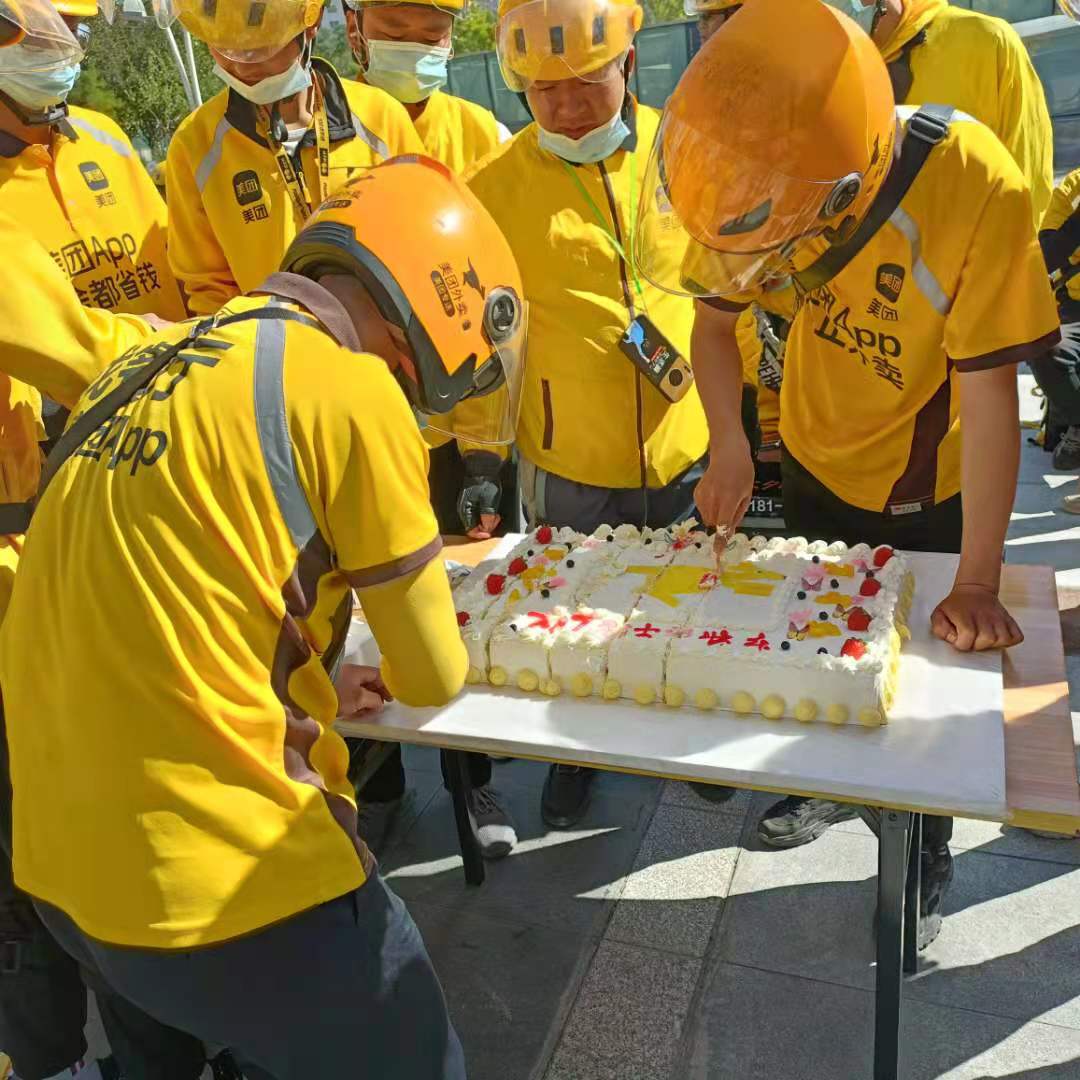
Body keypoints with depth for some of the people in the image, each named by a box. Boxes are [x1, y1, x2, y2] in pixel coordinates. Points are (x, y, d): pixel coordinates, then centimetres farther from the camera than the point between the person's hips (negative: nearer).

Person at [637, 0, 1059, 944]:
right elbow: (716, 315, -8)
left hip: (929, 494, -4)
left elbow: (989, 390, -30)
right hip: (816, 464, 4)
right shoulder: (782, 178, -22)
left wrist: (977, 585, -26)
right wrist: (730, 443, -24)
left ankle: (923, 862, 38)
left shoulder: (977, 189, -34)